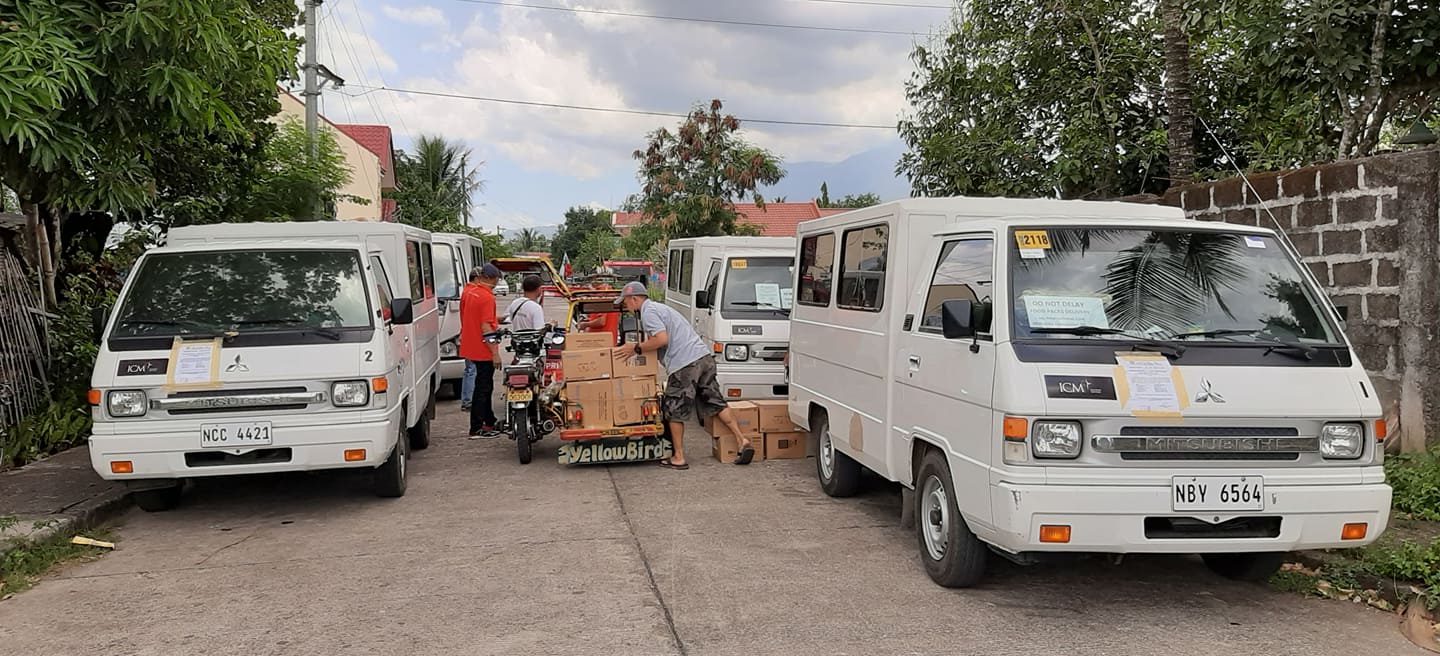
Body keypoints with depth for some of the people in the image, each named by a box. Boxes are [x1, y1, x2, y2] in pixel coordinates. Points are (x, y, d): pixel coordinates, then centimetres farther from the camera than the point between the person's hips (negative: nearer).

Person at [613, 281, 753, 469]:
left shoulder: (648, 311, -4)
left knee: (674, 411, 4)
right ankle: (742, 441, 3)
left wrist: (636, 349, -7)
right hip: (704, 357, 9)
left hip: (685, 363, -9)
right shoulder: (658, 307, 28)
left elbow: (661, 339, -17)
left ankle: (679, 458, 8)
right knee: (716, 403, 11)